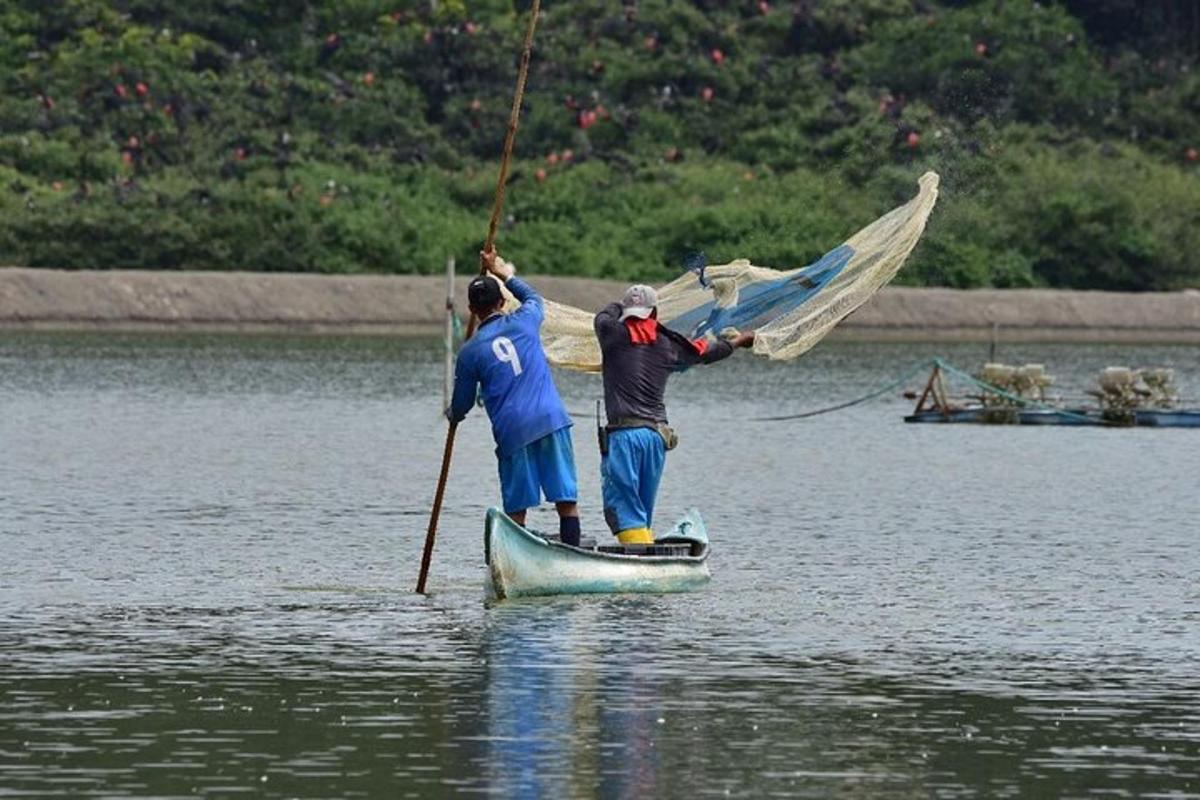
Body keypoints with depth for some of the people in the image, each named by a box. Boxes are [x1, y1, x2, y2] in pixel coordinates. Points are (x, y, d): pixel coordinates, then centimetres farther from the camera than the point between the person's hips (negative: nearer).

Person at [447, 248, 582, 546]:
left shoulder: (470, 352, 3)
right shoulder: (524, 322, 6)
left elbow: (460, 407, 13)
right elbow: (535, 298, 34)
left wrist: (452, 414, 37)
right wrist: (506, 275, 45)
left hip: (512, 431, -1)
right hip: (551, 421, 1)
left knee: (516, 510, 4)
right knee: (567, 501, 0)